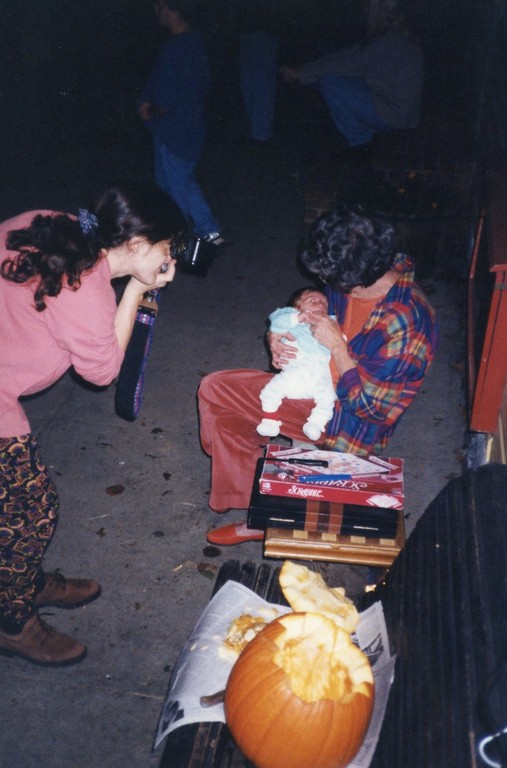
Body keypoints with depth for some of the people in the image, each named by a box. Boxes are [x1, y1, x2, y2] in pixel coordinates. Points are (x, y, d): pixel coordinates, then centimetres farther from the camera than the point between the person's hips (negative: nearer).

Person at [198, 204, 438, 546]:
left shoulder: (406, 323, -30)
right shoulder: (346, 281, -8)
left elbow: (370, 406, -23)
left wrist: (336, 344, -23)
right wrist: (278, 337, -7)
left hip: (348, 421, -9)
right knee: (215, 389, 5)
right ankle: (254, 512, 10)